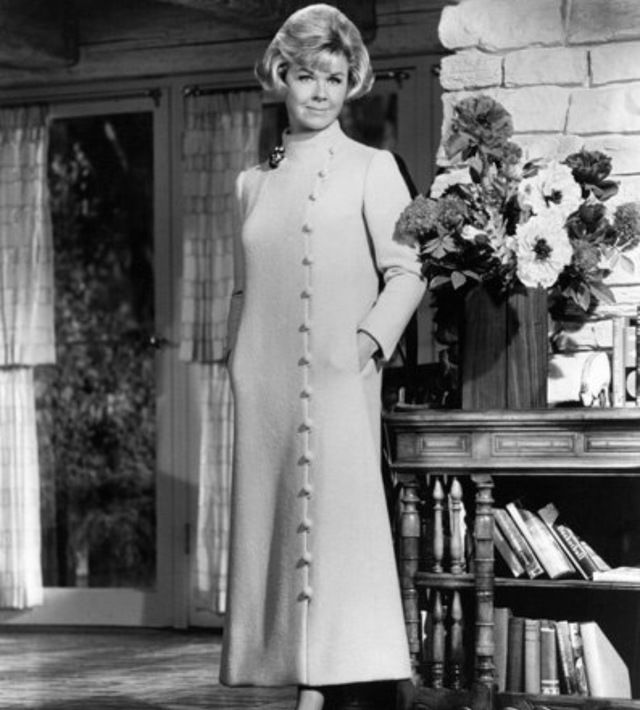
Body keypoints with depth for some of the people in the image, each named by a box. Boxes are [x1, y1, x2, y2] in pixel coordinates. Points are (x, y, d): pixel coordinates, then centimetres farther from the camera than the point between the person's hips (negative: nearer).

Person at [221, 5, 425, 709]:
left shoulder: (371, 168, 4)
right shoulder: (253, 183, 17)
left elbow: (407, 272, -2)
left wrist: (369, 338, -14)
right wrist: (239, 364, 12)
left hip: (339, 380, -4)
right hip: (264, 386, 5)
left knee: (336, 514, -12)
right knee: (269, 517, 1)